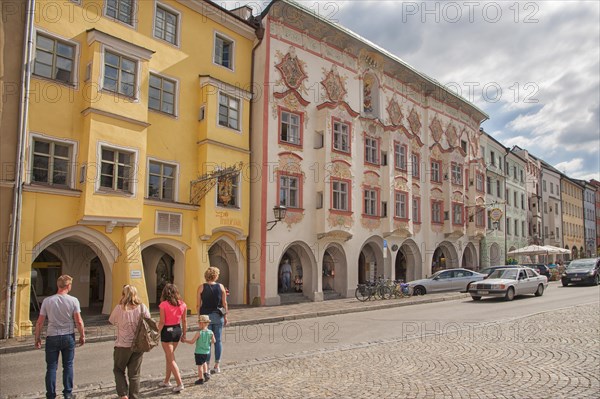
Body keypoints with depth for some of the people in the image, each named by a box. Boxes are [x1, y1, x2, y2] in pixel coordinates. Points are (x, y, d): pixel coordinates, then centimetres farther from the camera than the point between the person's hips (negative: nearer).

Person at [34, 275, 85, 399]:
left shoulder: (47, 301, -4)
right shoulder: (73, 300, -8)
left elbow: (39, 322, -2)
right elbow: (79, 321, -9)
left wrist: (37, 338, 11)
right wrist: (82, 336, 5)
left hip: (52, 337, 0)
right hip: (68, 337, 0)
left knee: (51, 367, 10)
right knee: (68, 366, 13)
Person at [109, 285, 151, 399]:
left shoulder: (119, 308, -11)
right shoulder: (142, 307, -6)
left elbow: (111, 321, 5)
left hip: (123, 346, -2)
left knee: (118, 370, 19)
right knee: (134, 374, 12)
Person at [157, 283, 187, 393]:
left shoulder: (163, 305, -16)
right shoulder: (182, 304, -2)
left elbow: (162, 322, -16)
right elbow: (184, 320, 4)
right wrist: (184, 334, 14)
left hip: (167, 331, -5)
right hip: (177, 330, 6)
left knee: (171, 359, 3)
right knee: (169, 356, 22)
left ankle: (179, 383, -1)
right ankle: (166, 380, 33)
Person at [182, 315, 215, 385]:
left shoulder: (199, 333, -19)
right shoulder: (211, 333, -6)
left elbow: (192, 341, -15)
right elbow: (213, 341, 4)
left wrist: (185, 340, -1)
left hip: (199, 353, -5)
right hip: (207, 352, 5)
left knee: (200, 365, 8)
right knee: (204, 362, 31)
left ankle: (201, 379, 15)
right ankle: (206, 373, 23)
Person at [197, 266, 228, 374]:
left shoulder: (201, 287, -3)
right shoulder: (221, 287, 0)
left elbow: (198, 305, -4)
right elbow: (224, 303, 2)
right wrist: (225, 317, 10)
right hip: (218, 316, 1)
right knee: (218, 341, 9)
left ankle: (207, 366, 6)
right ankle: (217, 366, 13)